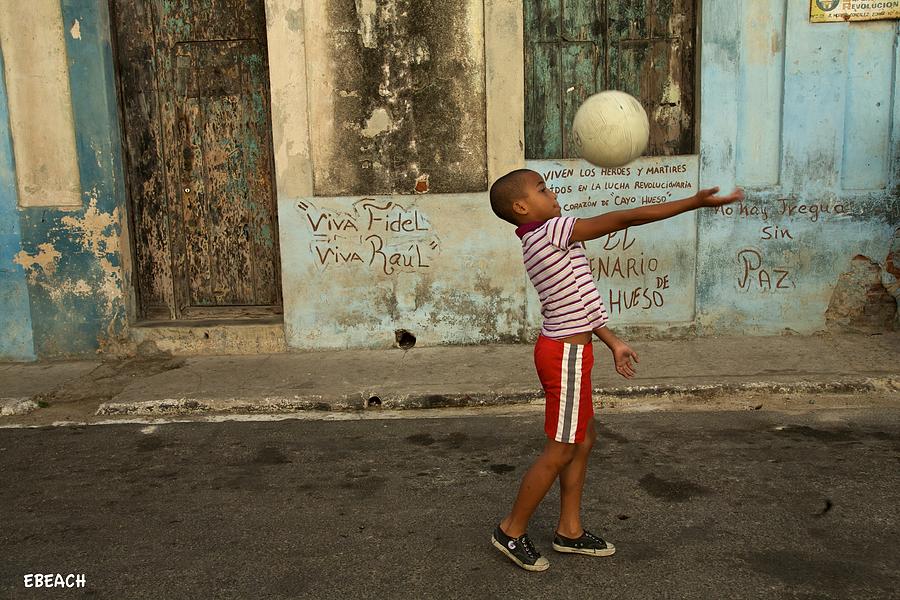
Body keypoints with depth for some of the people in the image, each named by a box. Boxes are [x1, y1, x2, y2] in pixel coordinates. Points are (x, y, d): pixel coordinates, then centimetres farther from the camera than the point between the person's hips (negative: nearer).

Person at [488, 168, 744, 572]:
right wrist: (694, 202, -17)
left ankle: (569, 530, 26)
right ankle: (512, 531, 13)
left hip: (568, 348, 10)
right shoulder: (550, 231, -19)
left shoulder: (542, 241, 12)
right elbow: (623, 219, -20)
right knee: (561, 449, 0)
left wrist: (613, 342, 20)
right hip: (565, 354, -10)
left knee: (584, 438, 16)